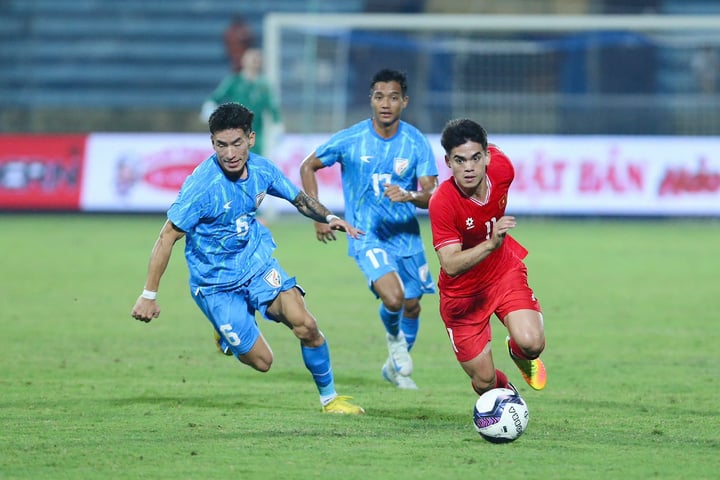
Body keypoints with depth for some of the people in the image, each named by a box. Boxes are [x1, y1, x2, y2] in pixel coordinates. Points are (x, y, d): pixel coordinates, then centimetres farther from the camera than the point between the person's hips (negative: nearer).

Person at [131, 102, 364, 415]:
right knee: (261, 361, -4)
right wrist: (149, 296, -19)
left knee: (305, 325, -18)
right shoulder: (202, 185, -25)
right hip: (215, 283, -4)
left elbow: (298, 198, 12)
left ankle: (329, 398, 4)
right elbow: (167, 238, -20)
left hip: (257, 263, 4)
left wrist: (329, 218, -8)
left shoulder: (261, 169, -8)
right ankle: (227, 337, 32)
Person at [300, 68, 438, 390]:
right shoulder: (349, 140, -12)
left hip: (406, 235, 3)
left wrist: (410, 196, -35)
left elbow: (432, 194, -13)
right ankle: (394, 338, 10)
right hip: (366, 236, -3)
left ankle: (397, 366, 39)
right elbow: (307, 167, 3)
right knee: (393, 298, -24)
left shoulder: (416, 143, -8)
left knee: (412, 305, 12)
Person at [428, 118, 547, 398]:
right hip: (461, 293, -3)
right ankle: (506, 391, 41)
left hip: (505, 272, 3)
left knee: (532, 343, -23)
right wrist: (491, 244, -50)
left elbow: (494, 151, 6)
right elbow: (450, 265, -36)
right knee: (485, 382, 1)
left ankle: (519, 353, 17)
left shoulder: (501, 167, -20)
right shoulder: (442, 203, -32)